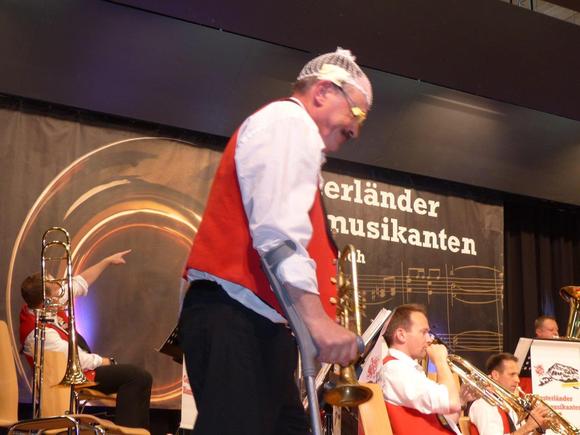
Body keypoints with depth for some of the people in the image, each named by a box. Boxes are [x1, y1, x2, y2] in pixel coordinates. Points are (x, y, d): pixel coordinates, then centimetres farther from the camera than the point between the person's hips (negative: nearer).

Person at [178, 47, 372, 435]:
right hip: (238, 319, -11)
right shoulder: (292, 122, -2)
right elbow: (278, 232, -19)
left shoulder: (284, 128, 29)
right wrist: (315, 316, -25)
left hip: (248, 320, 11)